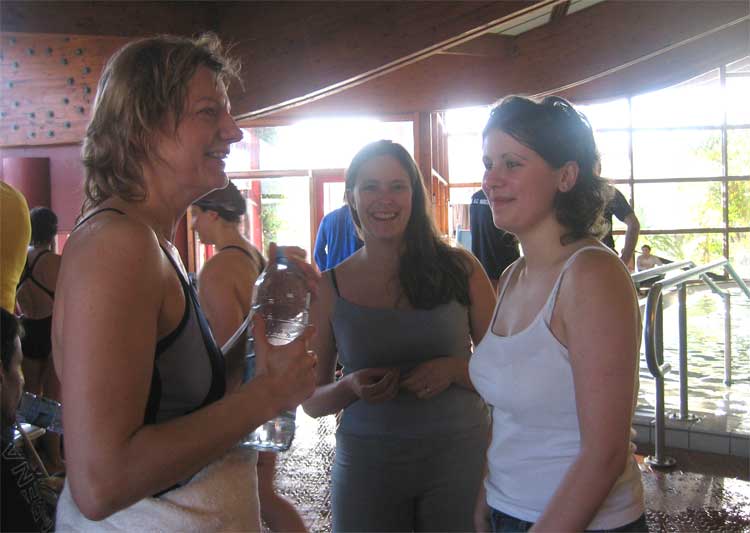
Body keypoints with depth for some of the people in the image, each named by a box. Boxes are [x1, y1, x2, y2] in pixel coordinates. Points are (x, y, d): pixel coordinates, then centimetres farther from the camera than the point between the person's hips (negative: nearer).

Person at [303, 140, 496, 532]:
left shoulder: (459, 269, -3)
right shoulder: (330, 287, -1)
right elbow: (311, 400, 4)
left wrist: (453, 369, -17)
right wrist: (351, 388, -17)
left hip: (459, 458, 0)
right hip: (366, 466, 0)